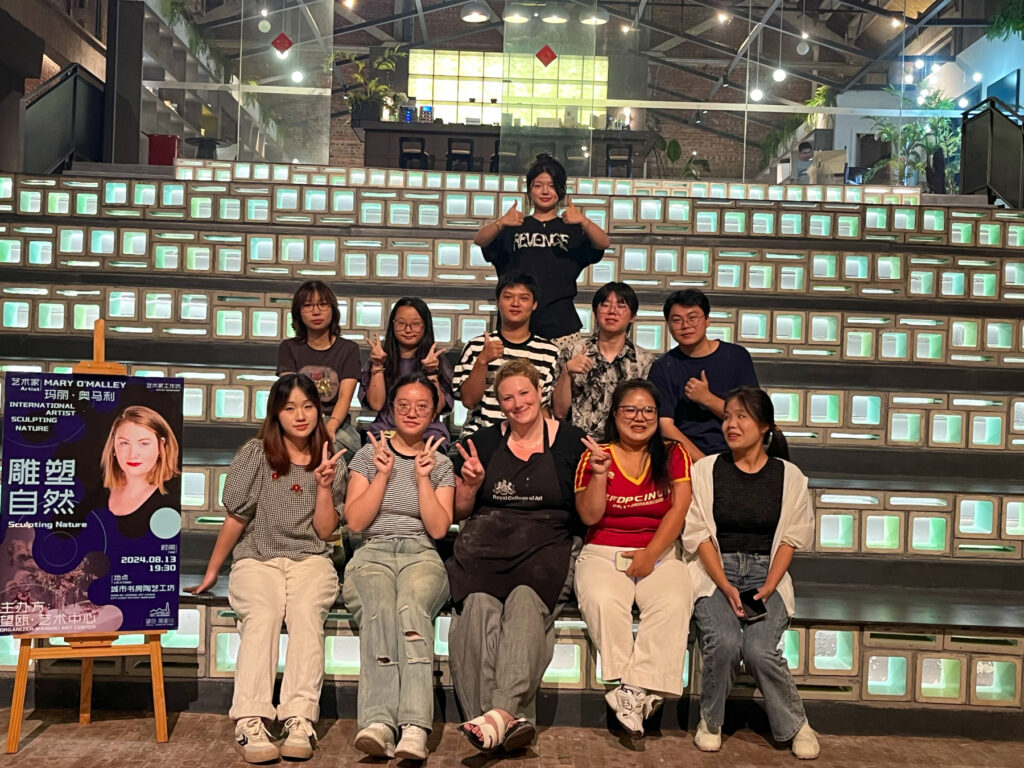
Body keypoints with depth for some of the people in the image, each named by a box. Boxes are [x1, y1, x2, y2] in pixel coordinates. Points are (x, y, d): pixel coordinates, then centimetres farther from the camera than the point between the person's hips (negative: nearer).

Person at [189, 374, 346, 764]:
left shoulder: (332, 462, 12)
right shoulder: (254, 454, 5)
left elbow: (324, 531, 7)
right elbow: (235, 518, 7)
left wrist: (324, 485, -6)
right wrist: (211, 573, 9)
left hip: (310, 559, 1)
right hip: (257, 557, -1)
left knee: (306, 615, -32)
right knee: (261, 617, -33)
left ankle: (300, 721, -42)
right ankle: (250, 724, -43)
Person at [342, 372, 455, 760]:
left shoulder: (441, 464, 17)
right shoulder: (369, 455, 15)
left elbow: (438, 528, 5)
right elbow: (355, 521, 5)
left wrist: (423, 477, -2)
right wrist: (384, 473, -3)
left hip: (421, 556, 0)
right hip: (373, 554, 0)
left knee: (411, 607, -37)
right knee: (379, 610, -36)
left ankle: (414, 728, -50)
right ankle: (378, 722, -49)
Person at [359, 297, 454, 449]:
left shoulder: (437, 359, 8)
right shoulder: (381, 358, 11)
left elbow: (437, 408, -2)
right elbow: (376, 404, -1)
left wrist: (432, 373, -13)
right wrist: (378, 365, -7)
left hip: (427, 432, -1)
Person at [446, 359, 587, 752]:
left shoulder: (571, 442, 12)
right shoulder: (484, 443, 18)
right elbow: (459, 512, 22)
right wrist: (472, 484, 2)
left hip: (546, 547, -1)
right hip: (486, 545, 2)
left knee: (526, 602, -35)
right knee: (479, 605, -31)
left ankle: (502, 711, -47)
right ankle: (515, 719, -42)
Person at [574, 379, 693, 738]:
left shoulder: (673, 454, 9)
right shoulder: (595, 456, 7)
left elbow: (679, 510, -1)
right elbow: (589, 515, 0)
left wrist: (650, 555, -12)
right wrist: (600, 474, -15)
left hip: (661, 554, 1)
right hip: (604, 554, 0)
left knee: (674, 603, -31)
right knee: (603, 600, -33)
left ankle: (634, 689, -30)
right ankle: (633, 692, -28)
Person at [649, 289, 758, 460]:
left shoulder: (737, 356, 8)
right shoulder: (663, 368, 6)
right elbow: (665, 426, -3)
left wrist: (707, 399, -9)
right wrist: (704, 463, -15)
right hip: (685, 460, -1)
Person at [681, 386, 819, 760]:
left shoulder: (789, 476, 4)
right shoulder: (706, 469, 2)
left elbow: (790, 539, 4)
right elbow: (699, 534, -2)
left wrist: (767, 588, -10)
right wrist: (726, 588, -14)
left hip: (765, 574, 0)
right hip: (715, 572, 0)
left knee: (760, 650, -24)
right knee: (723, 642, -27)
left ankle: (795, 724, 3)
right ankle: (710, 721, -1)